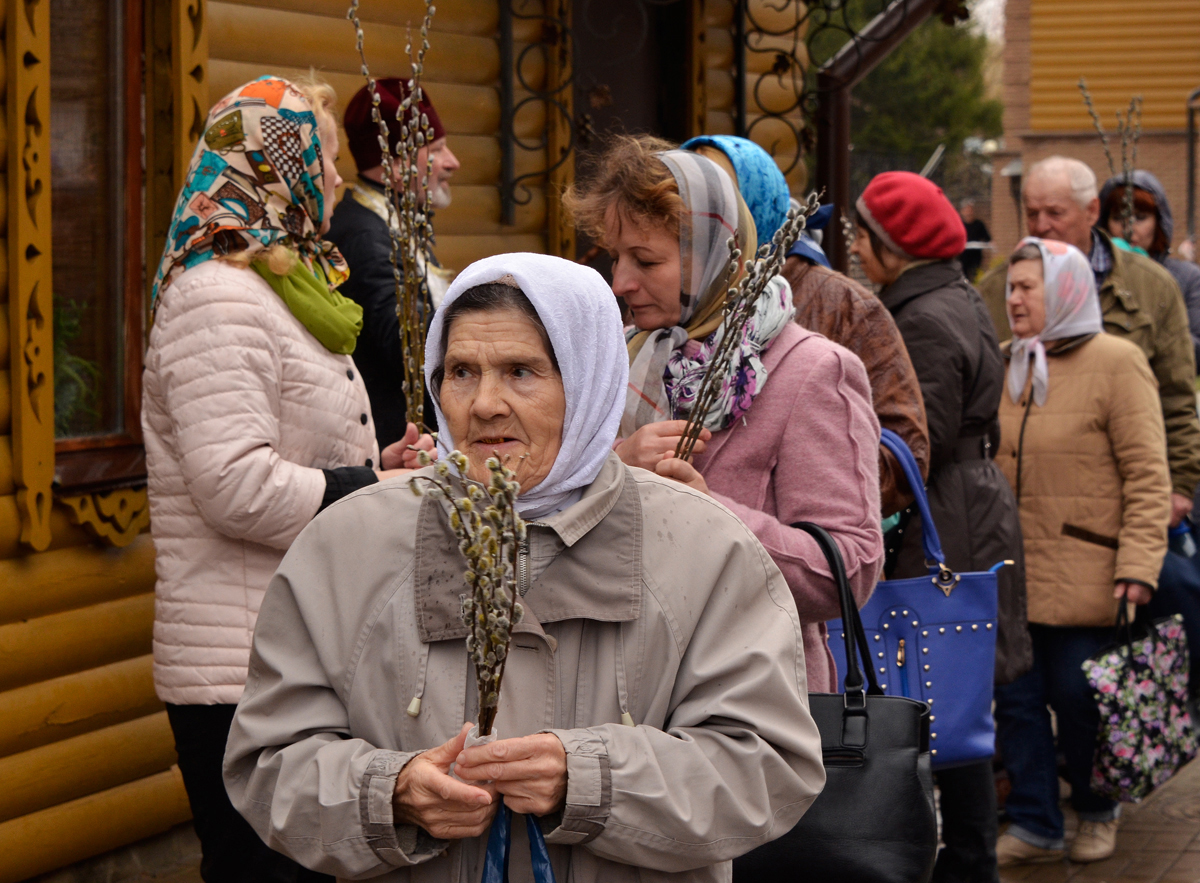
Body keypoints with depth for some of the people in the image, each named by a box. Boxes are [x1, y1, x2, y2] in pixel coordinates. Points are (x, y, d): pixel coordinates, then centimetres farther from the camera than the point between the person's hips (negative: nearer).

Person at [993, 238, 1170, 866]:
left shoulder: (1116, 363, -7)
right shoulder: (1009, 367, 13)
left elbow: (1147, 476, -10)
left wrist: (1139, 565, -18)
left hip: (1083, 574, -5)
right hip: (1013, 572, 6)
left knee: (1078, 698, 0)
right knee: (1016, 697, 4)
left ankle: (1097, 813, 23)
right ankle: (1034, 826, 14)